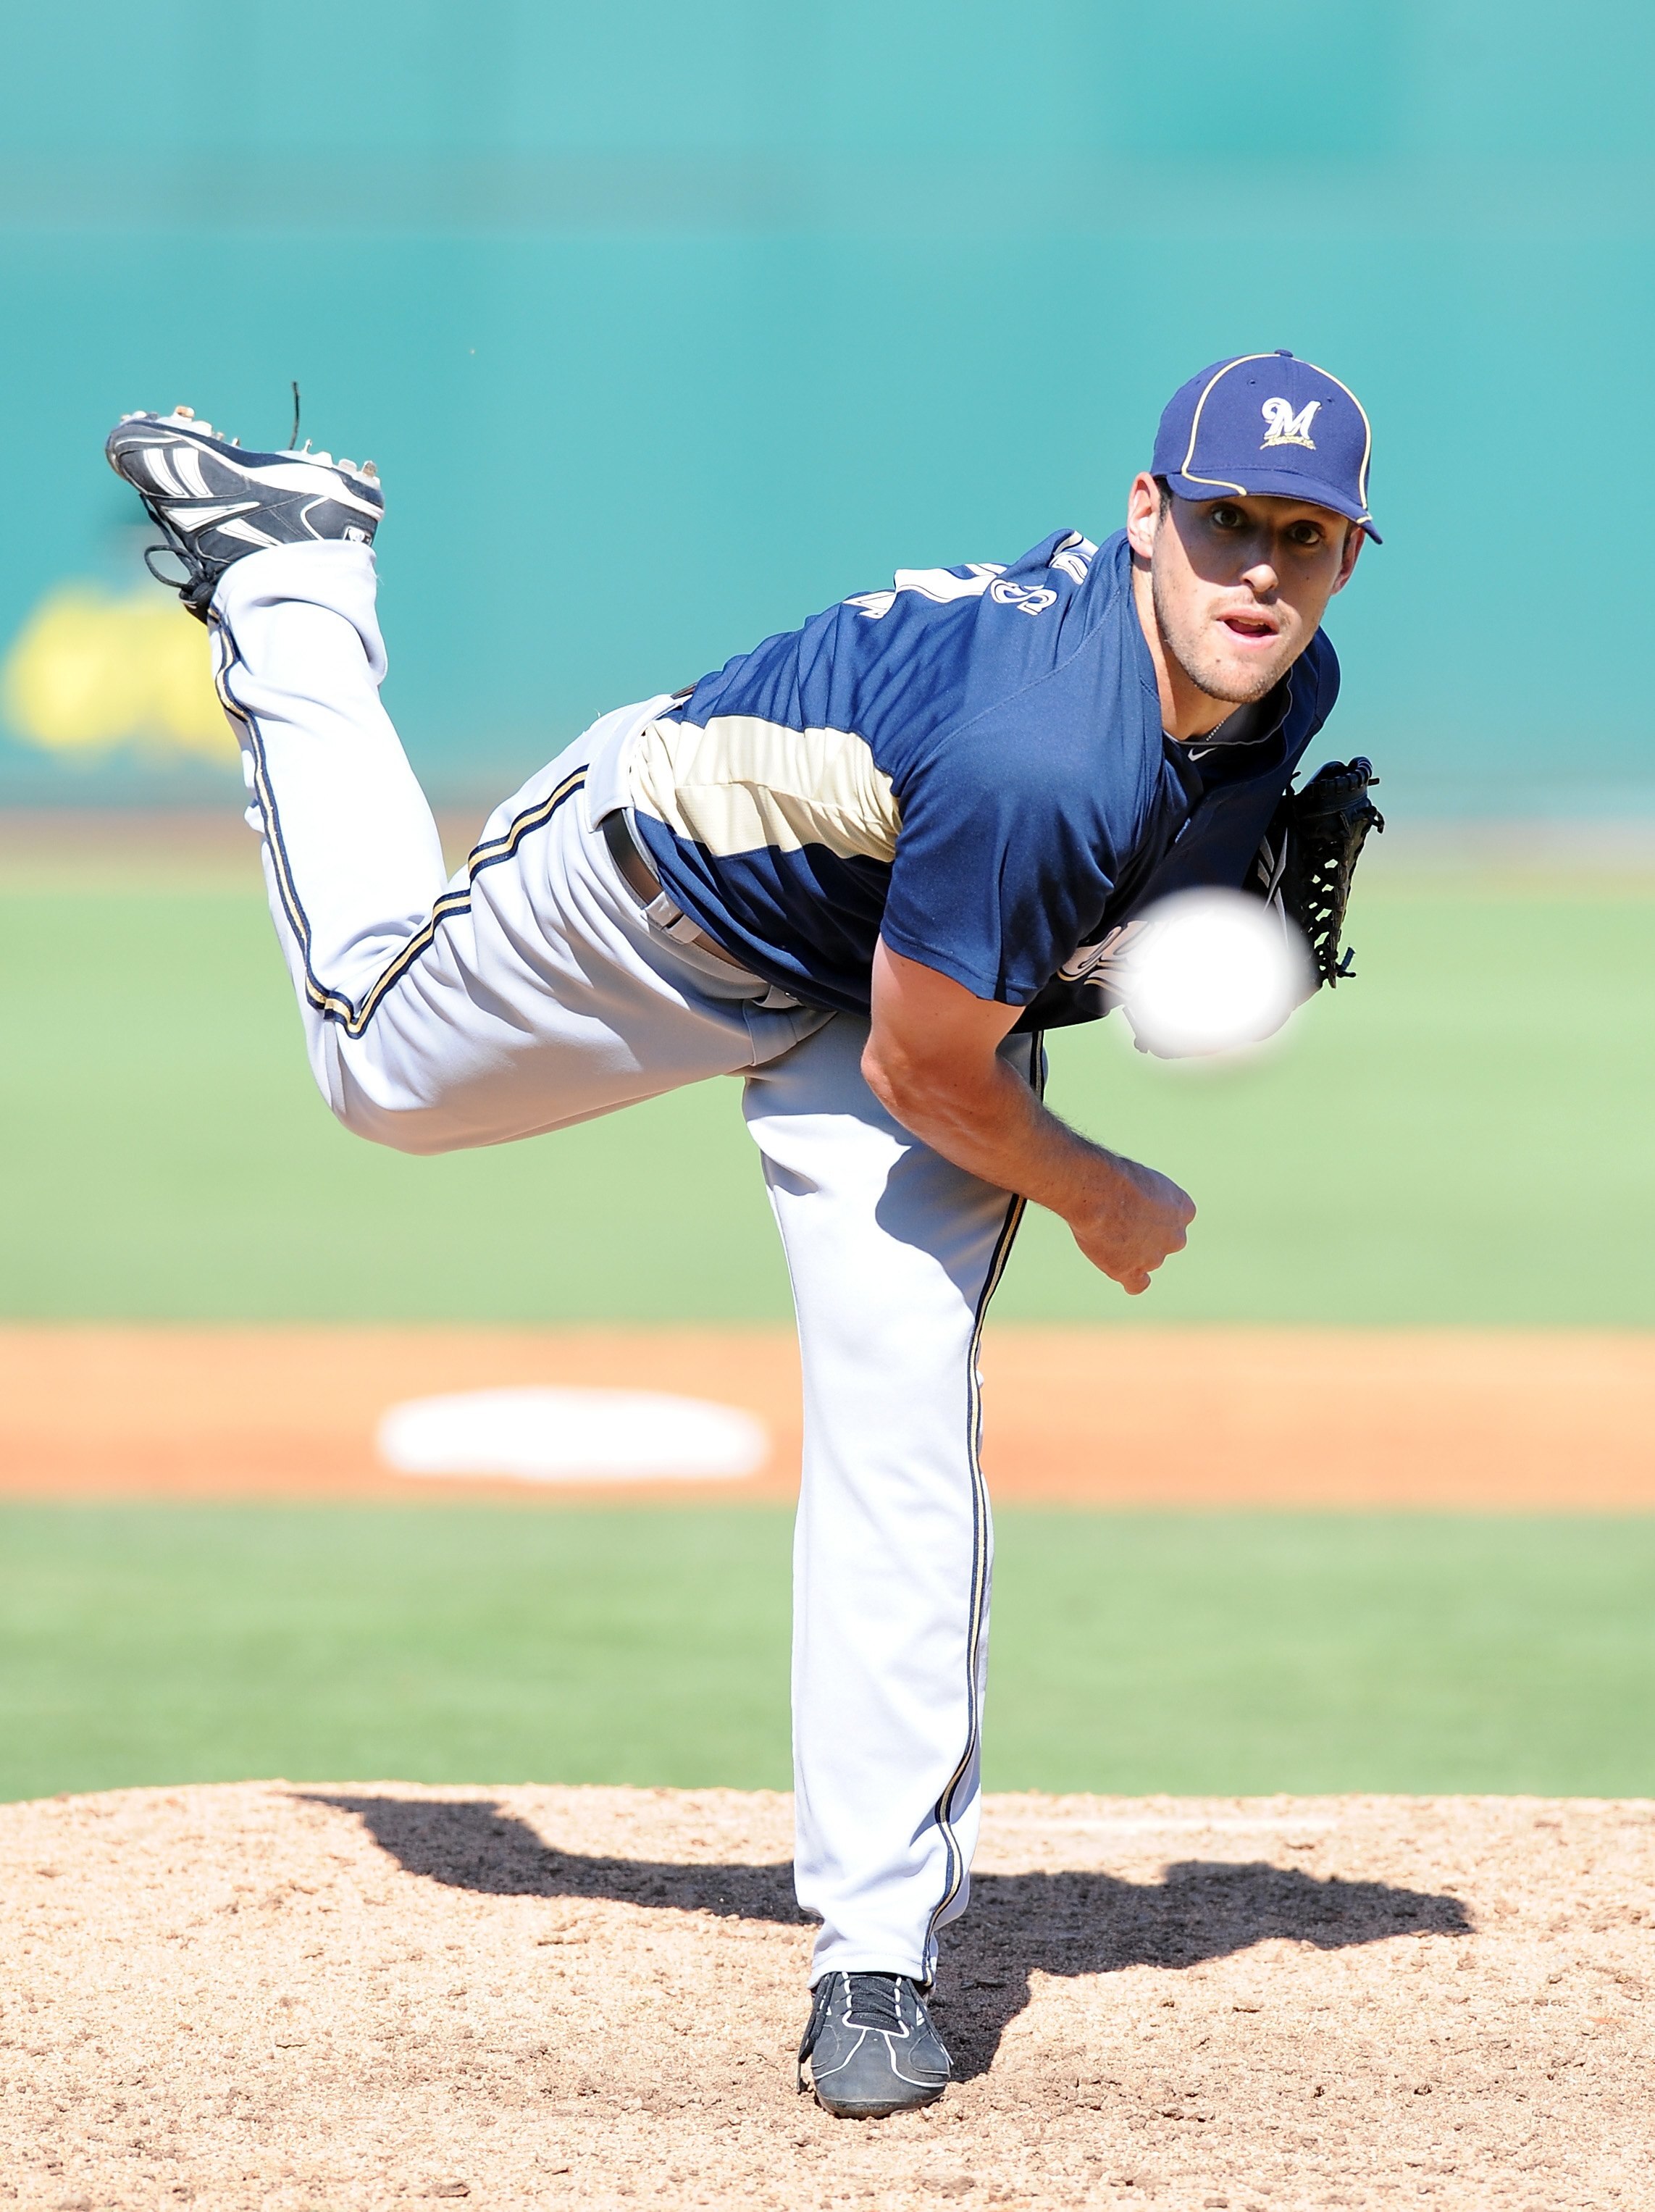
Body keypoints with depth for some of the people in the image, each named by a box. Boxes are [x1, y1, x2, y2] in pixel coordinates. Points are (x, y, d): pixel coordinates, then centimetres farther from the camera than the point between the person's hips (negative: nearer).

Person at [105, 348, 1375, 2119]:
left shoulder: (1286, 683, -21)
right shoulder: (1037, 762, -45)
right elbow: (924, 1070, -31)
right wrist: (1097, 1200, -15)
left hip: (911, 956, 5)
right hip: (668, 886, -5)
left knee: (902, 1434, -10)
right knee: (385, 1063, 26)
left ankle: (879, 1950, -4)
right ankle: (285, 575, 46)